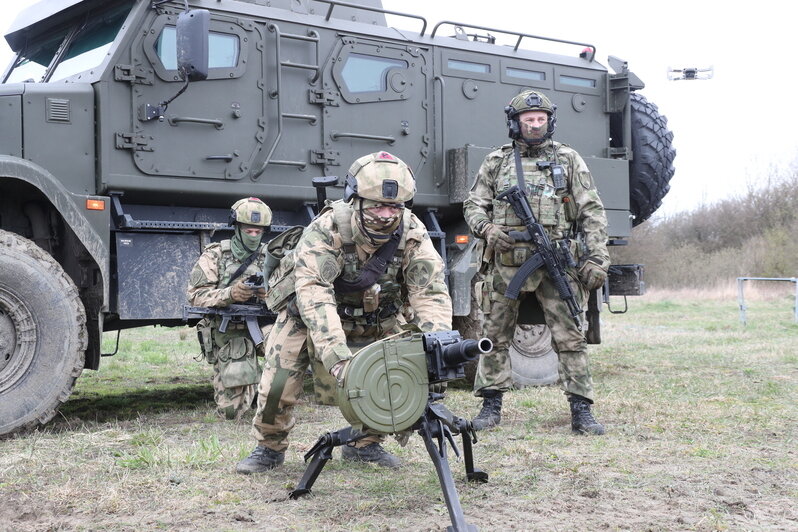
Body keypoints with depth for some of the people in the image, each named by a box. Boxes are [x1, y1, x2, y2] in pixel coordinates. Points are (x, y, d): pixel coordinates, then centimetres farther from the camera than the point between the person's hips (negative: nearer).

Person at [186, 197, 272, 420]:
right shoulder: (215, 255, 1)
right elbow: (195, 295, -8)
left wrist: (269, 293, -22)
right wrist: (230, 294, -26)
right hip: (230, 334, -3)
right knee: (232, 409, -15)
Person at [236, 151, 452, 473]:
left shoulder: (413, 235, -22)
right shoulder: (327, 229, -34)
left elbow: (431, 294, -25)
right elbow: (313, 293, -43)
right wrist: (337, 357, -54)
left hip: (376, 322, 3)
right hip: (310, 319, -3)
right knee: (278, 382, -12)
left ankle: (365, 444, 14)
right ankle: (270, 448, 17)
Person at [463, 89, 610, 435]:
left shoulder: (568, 160, 9)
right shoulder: (496, 162, 12)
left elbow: (592, 212, 7)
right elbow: (474, 205, 14)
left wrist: (597, 258, -3)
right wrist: (487, 229, -8)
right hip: (506, 261, 1)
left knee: (570, 337, -3)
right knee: (495, 336, 5)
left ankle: (581, 411, 2)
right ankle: (491, 406, 16)